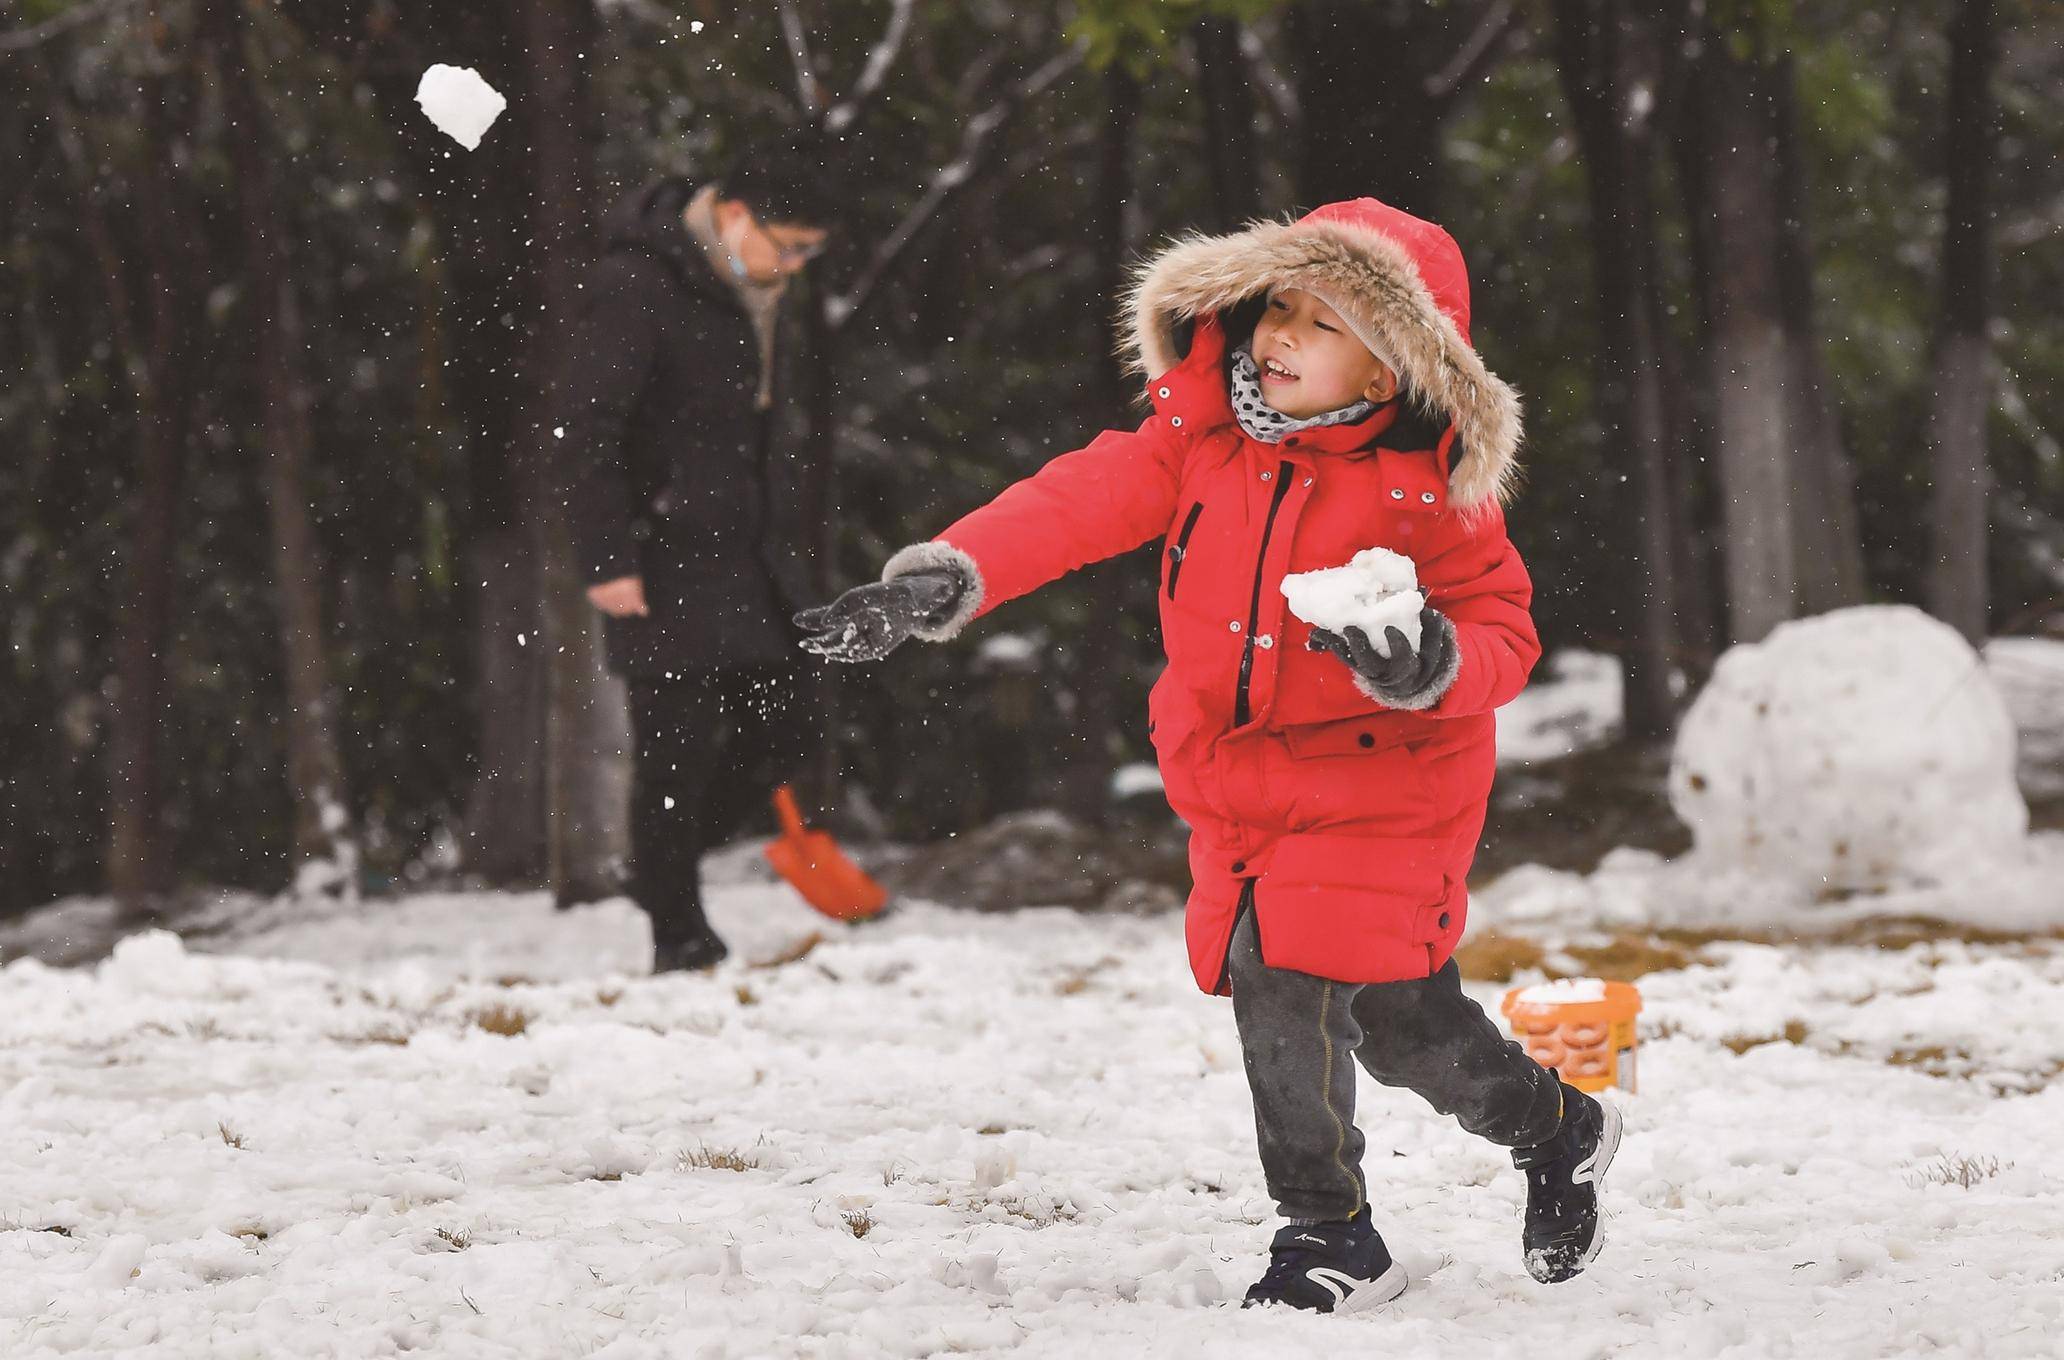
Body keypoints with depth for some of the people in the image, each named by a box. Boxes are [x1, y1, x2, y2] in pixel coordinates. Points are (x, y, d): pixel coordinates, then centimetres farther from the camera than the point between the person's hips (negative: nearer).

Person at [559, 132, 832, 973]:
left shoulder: (750, 295, 11)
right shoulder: (638, 286, -15)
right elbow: (585, 429, -18)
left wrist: (780, 545, 23)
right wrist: (606, 557, -21)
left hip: (743, 552, 8)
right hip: (663, 554, -8)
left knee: (782, 729, 7)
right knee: (678, 741, -5)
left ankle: (668, 859, 26)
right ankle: (677, 935, 5)